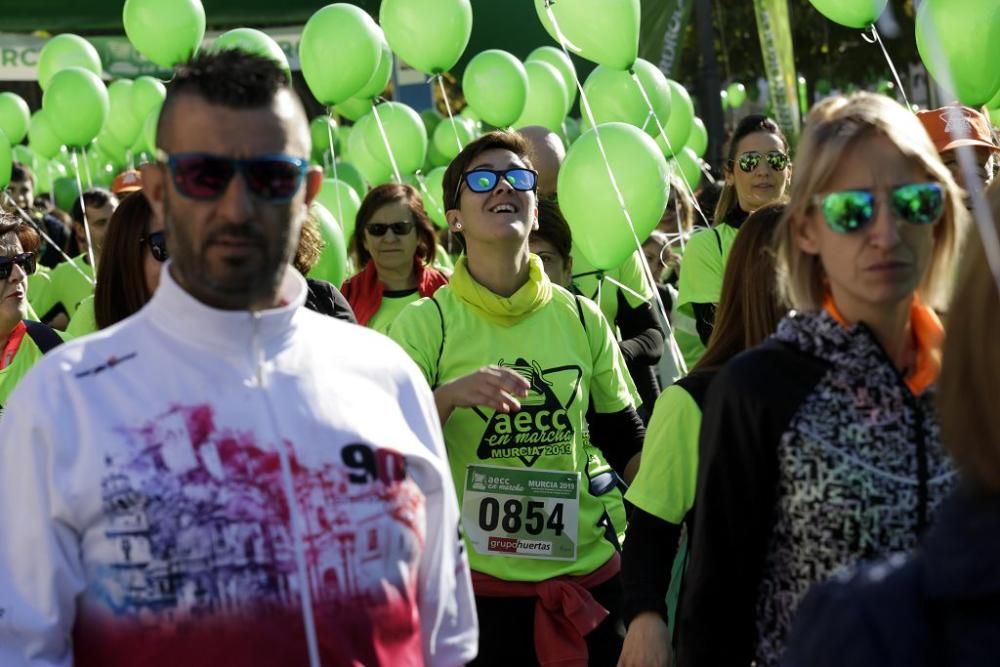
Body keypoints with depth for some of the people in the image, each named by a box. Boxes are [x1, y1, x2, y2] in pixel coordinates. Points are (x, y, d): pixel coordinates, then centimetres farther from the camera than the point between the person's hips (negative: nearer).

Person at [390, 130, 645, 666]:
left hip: (589, 574, 3)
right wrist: (449, 396, -29)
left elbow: (626, 440, 14)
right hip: (475, 582, -3)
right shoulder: (425, 324, -5)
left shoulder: (581, 318, 5)